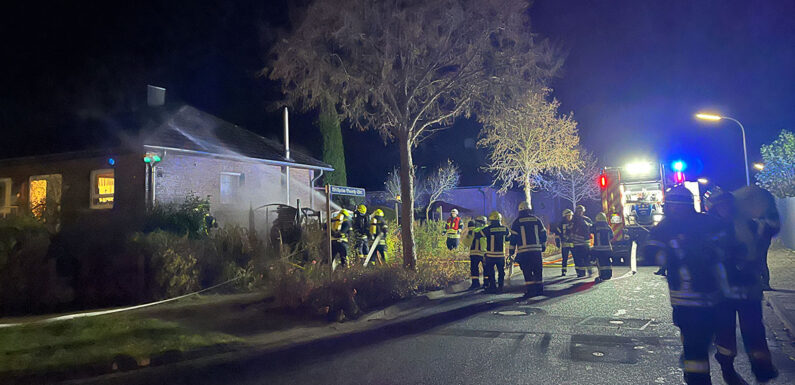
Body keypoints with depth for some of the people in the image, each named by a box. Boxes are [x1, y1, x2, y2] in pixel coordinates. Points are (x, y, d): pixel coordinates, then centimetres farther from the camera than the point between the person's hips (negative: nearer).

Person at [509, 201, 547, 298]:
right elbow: (543, 234, 13)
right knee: (538, 270, 12)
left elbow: (513, 237, -1)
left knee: (527, 272, -1)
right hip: (536, 249, 3)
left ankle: (530, 291, -5)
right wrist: (543, 246, 24)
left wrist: (512, 250, 6)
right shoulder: (536, 220, 9)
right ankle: (539, 289, 14)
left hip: (523, 251, -3)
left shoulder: (517, 221, 1)